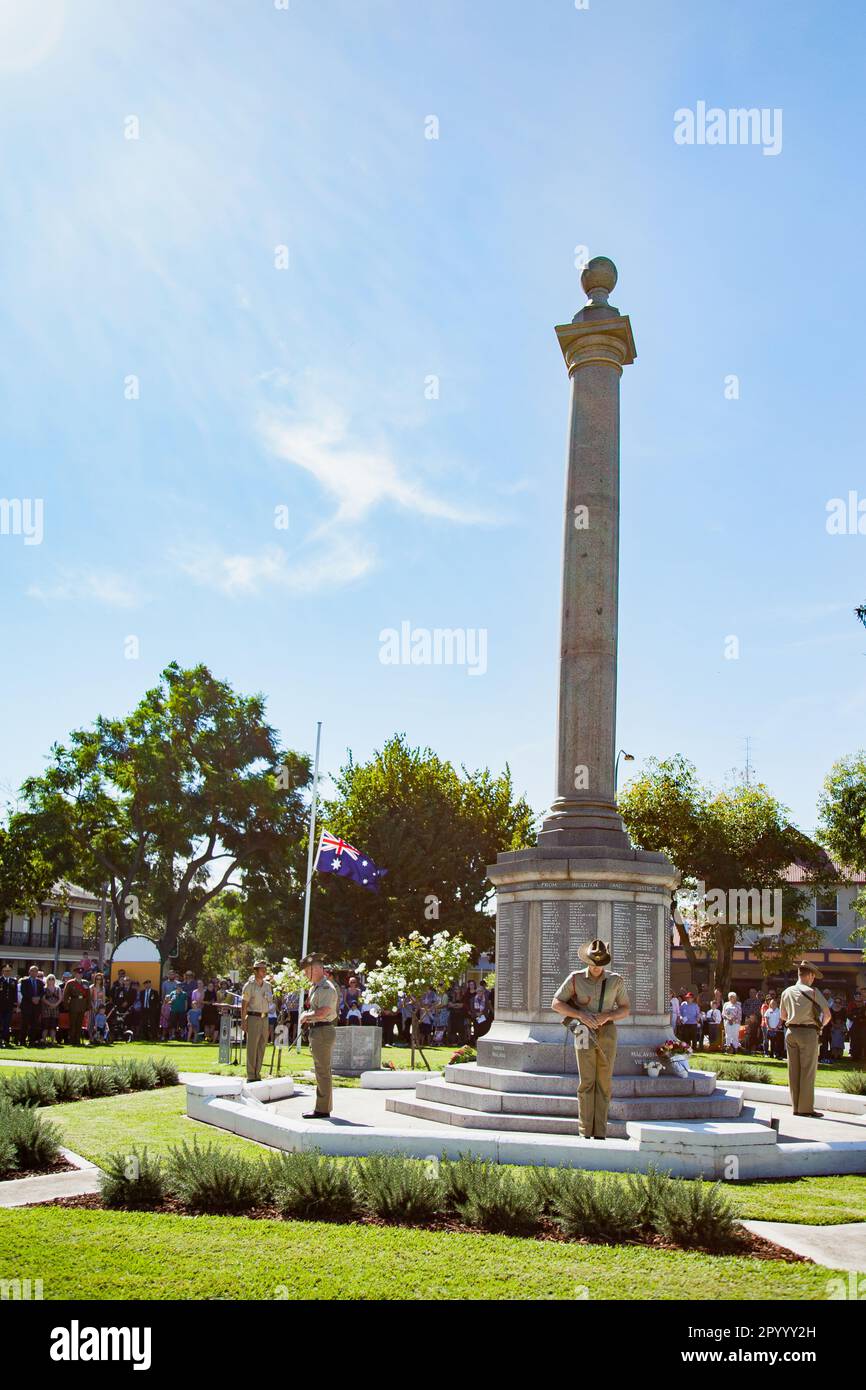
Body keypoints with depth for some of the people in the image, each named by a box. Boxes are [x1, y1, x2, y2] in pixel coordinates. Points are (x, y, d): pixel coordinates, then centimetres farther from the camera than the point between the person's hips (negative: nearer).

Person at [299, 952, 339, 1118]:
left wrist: (306, 1015, -12)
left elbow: (323, 1012, -28)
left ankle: (323, 1110, -3)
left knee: (323, 1072, -6)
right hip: (317, 1031, 11)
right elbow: (311, 1008, 25)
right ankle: (323, 1106, 25)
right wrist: (306, 1017, 4)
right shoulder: (314, 987, 17)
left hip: (323, 1031, -11)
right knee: (321, 1072, 16)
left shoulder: (326, 988, -17)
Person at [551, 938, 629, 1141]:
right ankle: (585, 1132, -2)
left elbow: (626, 1009, 9)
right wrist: (580, 1014, -13)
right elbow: (556, 1004, 1)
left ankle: (600, 1133, 5)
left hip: (607, 1033, 1)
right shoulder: (575, 979, 1)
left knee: (604, 1083, 1)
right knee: (586, 1082, -5)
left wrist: (607, 1016, -11)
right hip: (585, 1033, -1)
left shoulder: (616, 981, 4)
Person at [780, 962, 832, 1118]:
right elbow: (827, 1014, -7)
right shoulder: (813, 991, -8)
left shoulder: (787, 992, 8)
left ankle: (796, 1106, 13)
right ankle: (806, 1107, 0)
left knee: (794, 1071, 9)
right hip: (808, 1032, -5)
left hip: (791, 1031, 5)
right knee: (808, 1071, 0)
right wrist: (822, 1025, 11)